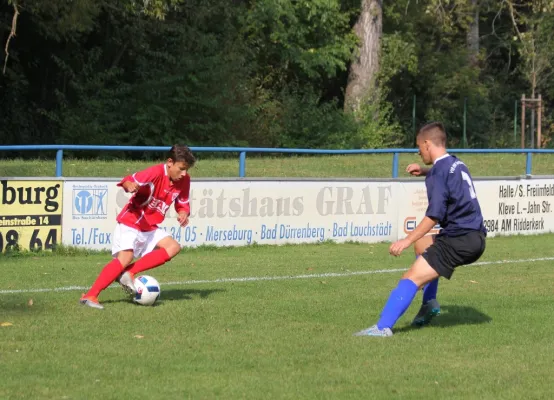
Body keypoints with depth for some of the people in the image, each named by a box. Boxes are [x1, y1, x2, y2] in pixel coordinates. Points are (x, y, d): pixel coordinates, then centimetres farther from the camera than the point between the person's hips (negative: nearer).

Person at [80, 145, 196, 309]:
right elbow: (130, 181, -31)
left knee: (173, 247, -8)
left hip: (150, 228, 8)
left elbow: (183, 204, 11)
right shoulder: (156, 172, -22)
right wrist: (129, 185, -55)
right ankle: (90, 295, -22)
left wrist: (183, 214, -12)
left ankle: (128, 273, -13)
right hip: (130, 222, -8)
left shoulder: (184, 180, -1)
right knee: (125, 258, -23)